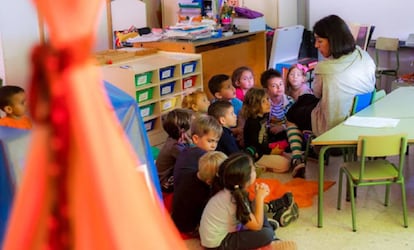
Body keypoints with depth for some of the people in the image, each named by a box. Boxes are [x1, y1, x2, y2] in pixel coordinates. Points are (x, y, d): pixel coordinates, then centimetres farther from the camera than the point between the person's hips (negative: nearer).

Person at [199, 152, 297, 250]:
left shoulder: (232, 190, -4)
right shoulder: (235, 199, -27)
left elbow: (250, 211, 5)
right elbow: (257, 226, -20)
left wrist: (260, 196, -10)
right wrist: (260, 197, -16)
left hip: (226, 231, 9)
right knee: (266, 234, -19)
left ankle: (273, 240, 14)